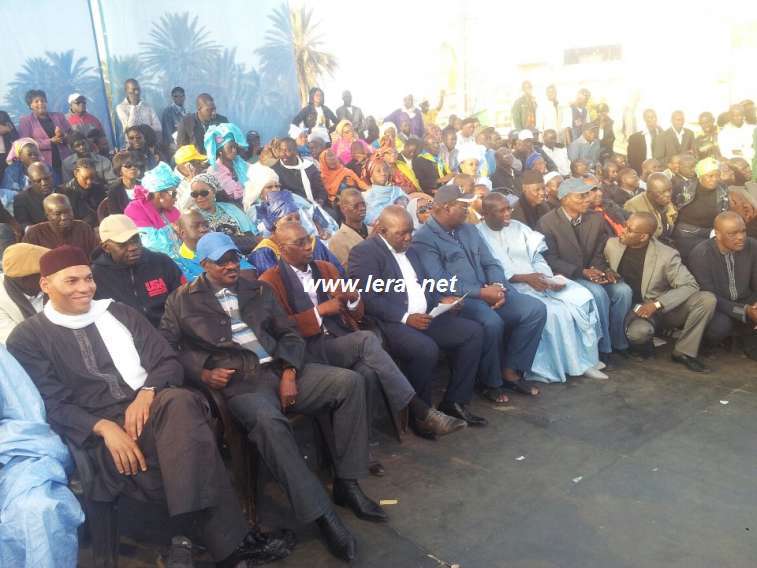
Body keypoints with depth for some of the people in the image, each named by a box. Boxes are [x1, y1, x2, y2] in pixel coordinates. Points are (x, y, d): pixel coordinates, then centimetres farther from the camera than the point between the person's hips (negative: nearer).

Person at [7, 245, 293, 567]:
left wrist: (146, 394, -13)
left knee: (179, 401, -35)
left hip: (151, 406, 3)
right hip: (97, 432, -3)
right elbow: (52, 406, -3)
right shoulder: (28, 338, 8)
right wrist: (104, 427, -21)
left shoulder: (118, 312, 17)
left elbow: (168, 362, 10)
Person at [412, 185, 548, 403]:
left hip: (489, 292, 8)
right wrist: (481, 293, -18)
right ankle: (489, 383, -9)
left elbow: (490, 263, 15)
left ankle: (510, 371, 1)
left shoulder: (469, 229, 18)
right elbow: (440, 283, -17)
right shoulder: (424, 239, -7)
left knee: (536, 309, -9)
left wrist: (498, 287, -8)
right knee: (492, 322, -34)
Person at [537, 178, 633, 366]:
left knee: (623, 290, -19)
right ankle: (603, 348, -16)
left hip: (592, 272, 6)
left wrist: (604, 270, -14)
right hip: (565, 276, -5)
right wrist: (582, 272, -22)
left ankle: (619, 342, -4)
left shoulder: (596, 219, 6)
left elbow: (600, 253, 9)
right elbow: (550, 260, -14)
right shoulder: (547, 223, -10)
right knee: (598, 293, -30)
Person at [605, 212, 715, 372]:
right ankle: (644, 346, 2)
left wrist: (656, 305, -27)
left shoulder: (666, 255, -15)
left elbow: (690, 286, -15)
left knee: (707, 299, -23)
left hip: (665, 309, 1)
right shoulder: (612, 244, -5)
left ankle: (683, 352, -7)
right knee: (638, 332, -37)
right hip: (633, 309, -1)